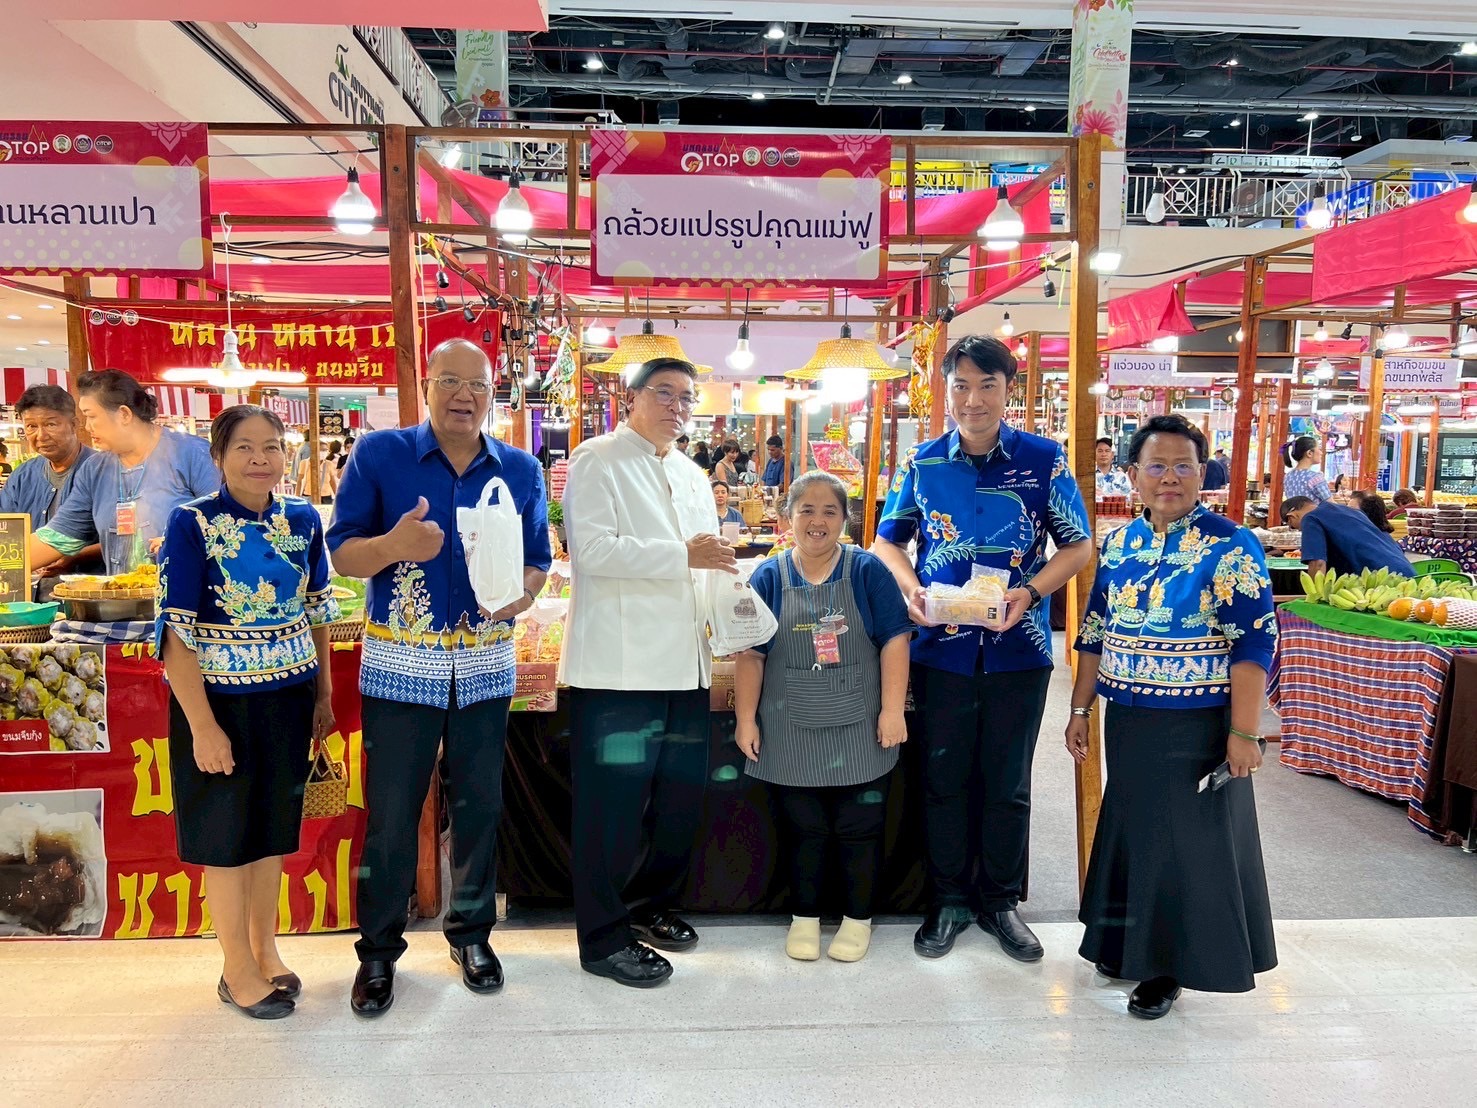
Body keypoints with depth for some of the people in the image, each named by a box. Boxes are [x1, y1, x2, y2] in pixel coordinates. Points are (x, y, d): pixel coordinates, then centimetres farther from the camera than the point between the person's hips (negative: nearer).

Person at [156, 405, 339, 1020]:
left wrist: (324, 693, 9)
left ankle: (266, 949, 35)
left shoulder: (303, 519, 1)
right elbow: (176, 630, -14)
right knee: (227, 834, 9)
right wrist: (203, 727, -17)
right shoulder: (191, 523, -13)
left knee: (274, 828, 16)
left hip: (289, 698, 4)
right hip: (219, 700, -4)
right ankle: (238, 969, 26)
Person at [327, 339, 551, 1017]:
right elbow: (342, 554, -5)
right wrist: (393, 545, -26)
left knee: (479, 807, 12)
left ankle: (471, 931, 32)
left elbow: (537, 560, 9)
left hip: (486, 668, 3)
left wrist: (522, 593, -13)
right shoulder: (379, 454, -3)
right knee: (390, 816, 5)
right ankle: (379, 949, 25)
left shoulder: (521, 470, 5)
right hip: (400, 668, -2)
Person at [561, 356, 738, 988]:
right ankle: (604, 939, 16)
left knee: (681, 796, 14)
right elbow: (591, 549, -17)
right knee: (614, 806, 0)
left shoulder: (692, 477, 21)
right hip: (619, 667, -8)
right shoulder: (597, 461, -3)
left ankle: (649, 905, 34)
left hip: (685, 666, 8)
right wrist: (683, 555, -18)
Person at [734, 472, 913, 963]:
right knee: (802, 829, 11)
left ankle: (858, 919, 27)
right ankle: (804, 917, 29)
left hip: (859, 733, -1)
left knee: (859, 828, 9)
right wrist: (746, 719, -2)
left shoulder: (868, 571, -2)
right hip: (791, 735, 1)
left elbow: (894, 641, -4)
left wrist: (892, 710, -9)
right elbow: (749, 653, 1)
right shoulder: (768, 577, 1)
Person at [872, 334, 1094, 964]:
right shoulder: (921, 464, 2)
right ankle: (949, 900, 28)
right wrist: (909, 586, -11)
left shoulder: (1044, 460, -2)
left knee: (1008, 783, 12)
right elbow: (888, 539, 9)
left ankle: (1001, 901, 31)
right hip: (941, 647, 1)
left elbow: (1079, 546, 1)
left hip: (1018, 648, 0)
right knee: (945, 778, 11)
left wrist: (1031, 591, -16)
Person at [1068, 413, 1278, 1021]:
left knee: (1188, 839, 6)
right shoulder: (1119, 544, 5)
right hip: (1128, 721, 5)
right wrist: (1081, 708, 10)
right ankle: (1126, 943, 35)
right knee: (1130, 829, 16)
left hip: (1197, 725, -5)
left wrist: (1243, 731, -17)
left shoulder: (1230, 545, -11)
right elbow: (1094, 633, 10)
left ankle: (1169, 967, 23)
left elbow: (1253, 643, -14)